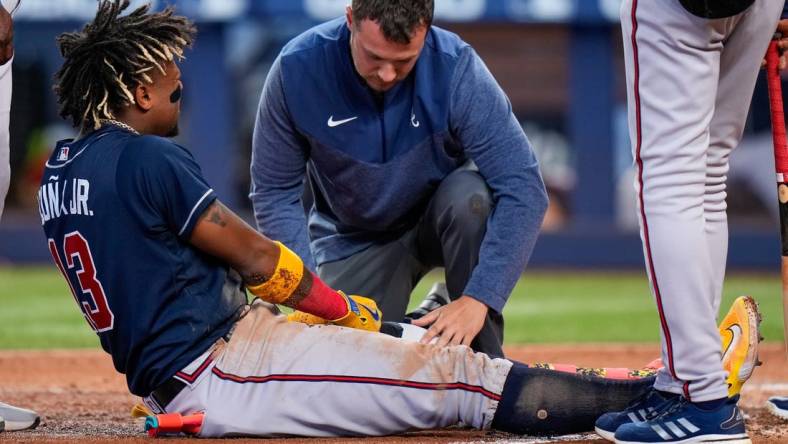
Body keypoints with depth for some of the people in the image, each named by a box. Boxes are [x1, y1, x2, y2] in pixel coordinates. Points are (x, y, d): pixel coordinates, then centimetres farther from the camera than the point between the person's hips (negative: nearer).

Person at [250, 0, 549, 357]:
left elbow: (523, 188, -30)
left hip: (443, 216, -1)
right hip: (354, 240, 1)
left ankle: (485, 362, -15)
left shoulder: (456, 69, -27)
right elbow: (274, 193, -14)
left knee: (471, 197, -33)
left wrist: (478, 299, -39)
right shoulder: (297, 69, -23)